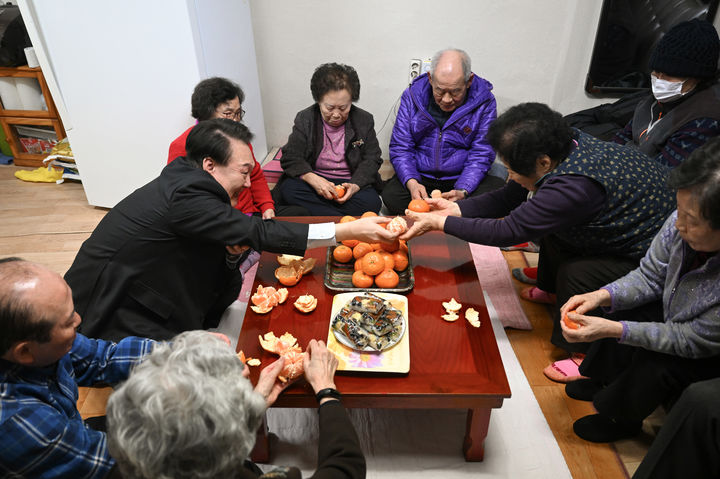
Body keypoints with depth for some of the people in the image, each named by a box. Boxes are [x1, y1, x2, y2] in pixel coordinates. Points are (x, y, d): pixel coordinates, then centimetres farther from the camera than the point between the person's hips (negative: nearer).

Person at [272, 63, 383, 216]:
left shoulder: (364, 120, 2)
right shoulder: (304, 119, 1)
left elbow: (372, 159, 1)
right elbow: (290, 157, -5)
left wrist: (355, 185, -20)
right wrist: (312, 179, -26)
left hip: (351, 182, 0)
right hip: (316, 179, 1)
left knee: (372, 202, -31)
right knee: (288, 189, -31)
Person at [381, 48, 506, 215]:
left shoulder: (484, 101, -5)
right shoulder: (412, 96, -2)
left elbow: (481, 155, -5)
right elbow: (400, 148, -1)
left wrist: (462, 191, -24)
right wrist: (412, 183, -21)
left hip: (462, 179, 0)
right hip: (420, 178, 1)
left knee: (497, 188, -29)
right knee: (391, 195, -30)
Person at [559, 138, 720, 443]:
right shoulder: (684, 223, -28)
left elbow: (692, 341, -29)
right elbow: (650, 276, -11)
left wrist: (614, 330, -35)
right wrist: (602, 296, -27)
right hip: (677, 313, 5)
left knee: (656, 367, -21)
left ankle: (621, 417, 14)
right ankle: (603, 380, 19)